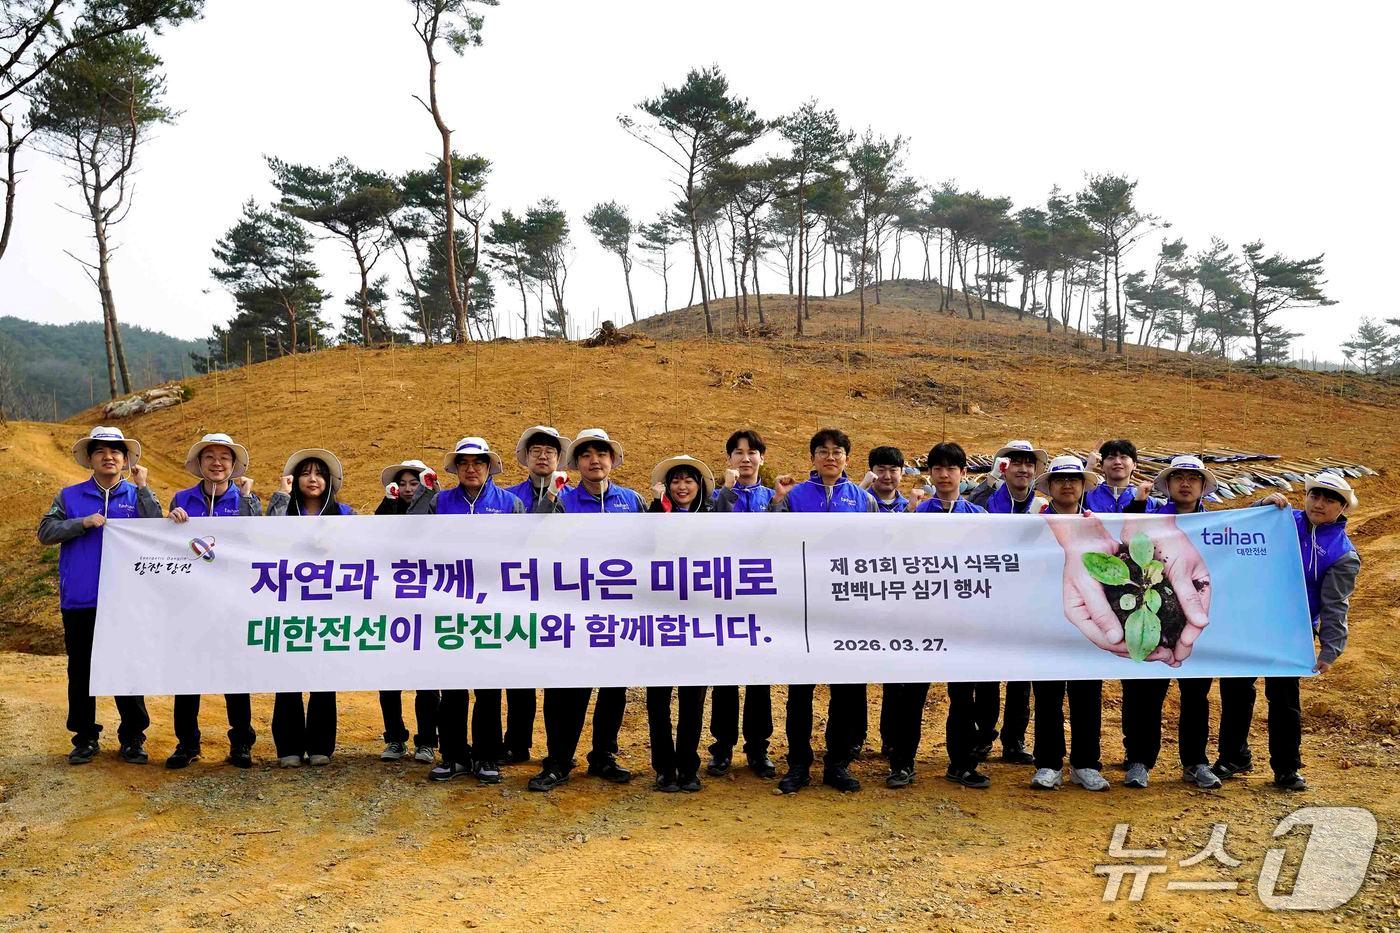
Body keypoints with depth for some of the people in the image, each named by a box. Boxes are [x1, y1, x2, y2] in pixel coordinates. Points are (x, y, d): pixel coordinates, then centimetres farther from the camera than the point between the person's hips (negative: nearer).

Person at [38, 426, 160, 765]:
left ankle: (132, 738, 13)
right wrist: (82, 523, -13)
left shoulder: (137, 496, 5)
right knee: (81, 671, 9)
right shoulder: (70, 496, 9)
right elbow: (45, 531, 1)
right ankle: (85, 738, 20)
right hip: (79, 601, 1)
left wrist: (142, 487, -15)